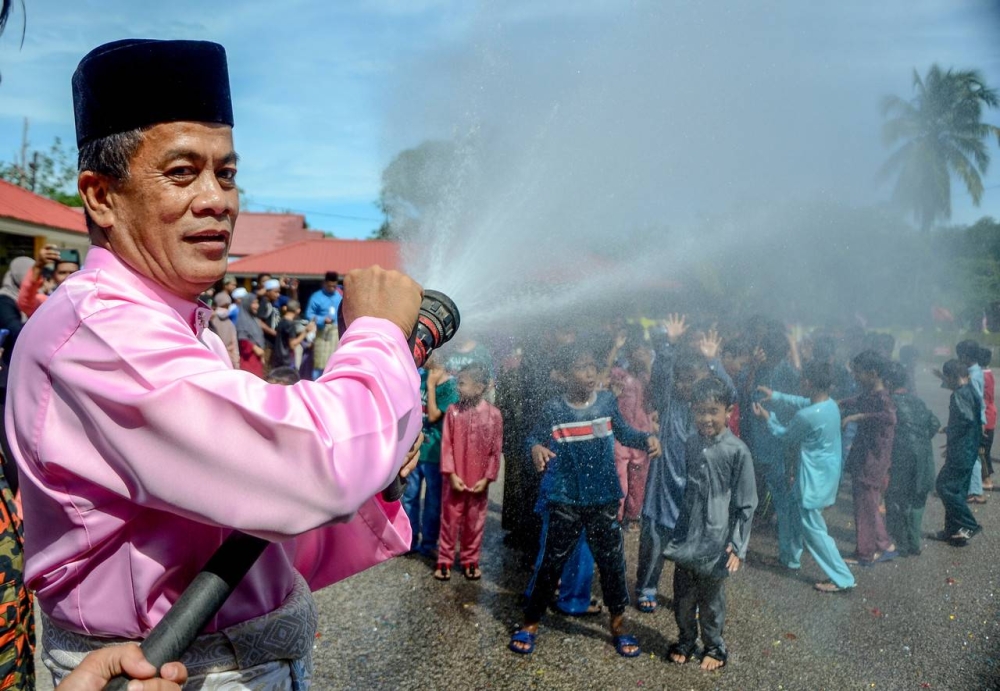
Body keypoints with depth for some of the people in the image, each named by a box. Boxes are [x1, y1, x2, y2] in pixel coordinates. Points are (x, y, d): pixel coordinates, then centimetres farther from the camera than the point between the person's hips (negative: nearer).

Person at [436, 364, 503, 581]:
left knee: (474, 522, 12)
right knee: (450, 520, 9)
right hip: (454, 479, 0)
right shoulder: (452, 411, -6)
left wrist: (487, 478, -6)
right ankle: (444, 561, 22)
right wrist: (451, 474, -10)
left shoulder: (493, 414, -8)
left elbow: (495, 450, -3)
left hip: (479, 481, 0)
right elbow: (446, 445, -4)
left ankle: (470, 561, 27)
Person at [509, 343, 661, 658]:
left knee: (612, 561, 11)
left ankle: (618, 625, 31)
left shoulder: (607, 402, -3)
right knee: (552, 562, 7)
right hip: (565, 502, -2)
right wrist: (536, 448, -24)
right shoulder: (553, 410, -10)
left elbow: (623, 432, 11)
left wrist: (647, 438, -7)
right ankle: (530, 622, 25)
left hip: (604, 500, 2)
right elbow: (535, 438, -1)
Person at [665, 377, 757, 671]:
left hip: (715, 542, -4)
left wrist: (738, 546, -11)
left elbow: (746, 505, -9)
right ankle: (686, 640, 37)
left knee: (711, 602, 12)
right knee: (682, 597, 15)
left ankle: (714, 647, 35)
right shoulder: (691, 444, 0)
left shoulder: (737, 451, -14)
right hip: (686, 538, 4)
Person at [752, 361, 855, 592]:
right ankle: (792, 557, 41)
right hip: (827, 471, 9)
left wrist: (766, 417, 6)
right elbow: (802, 402, 19)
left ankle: (842, 578, 9)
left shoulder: (807, 416, -29)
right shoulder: (830, 403, -3)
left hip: (815, 477, -9)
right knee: (799, 514, 26)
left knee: (813, 528, 3)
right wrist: (775, 395, 20)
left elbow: (787, 435, -8)